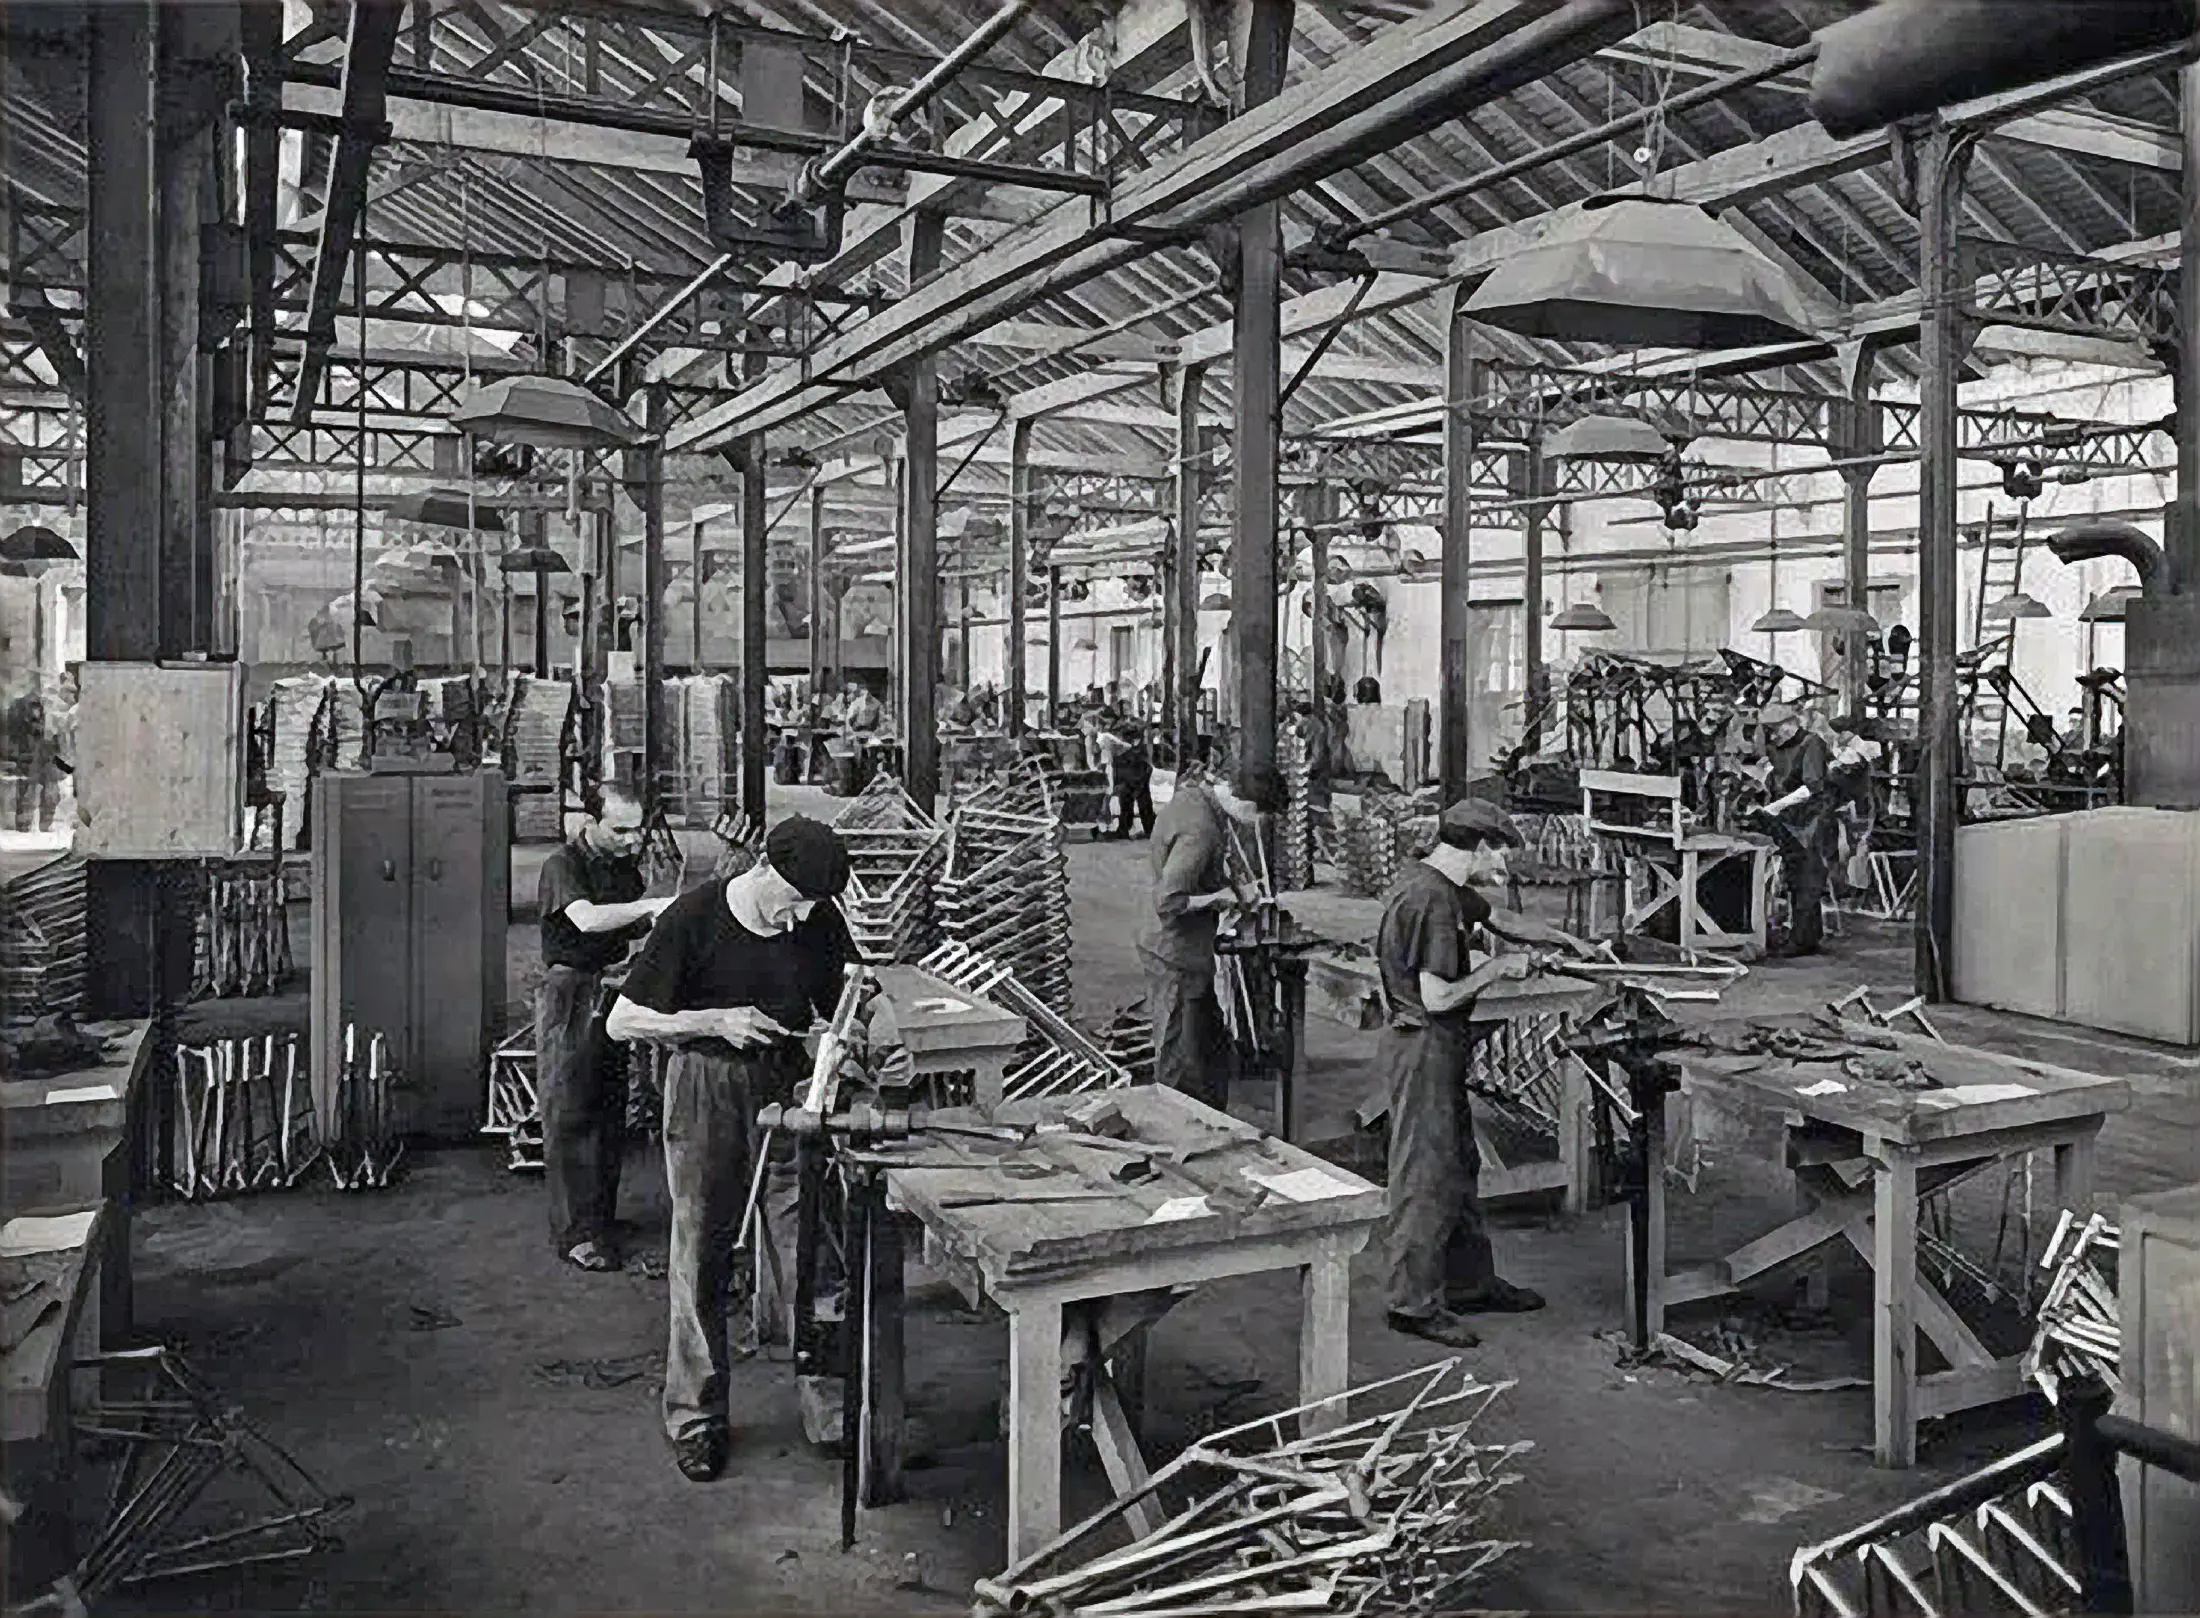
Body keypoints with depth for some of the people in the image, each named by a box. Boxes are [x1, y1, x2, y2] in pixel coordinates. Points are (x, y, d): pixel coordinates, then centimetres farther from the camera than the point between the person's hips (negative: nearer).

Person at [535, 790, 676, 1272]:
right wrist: (651, 905, -37)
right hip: (570, 995, -7)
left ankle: (601, 1218, 23)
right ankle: (575, 1233, -1)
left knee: (611, 1113, 12)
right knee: (570, 1116, -4)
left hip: (614, 992, 7)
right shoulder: (562, 865, -12)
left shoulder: (626, 865, 11)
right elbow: (586, 918, -30)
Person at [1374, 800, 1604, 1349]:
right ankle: (1412, 1303, 9)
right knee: (1424, 1176, -2)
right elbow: (1438, 997, -25)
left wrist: (1569, 941, 30)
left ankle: (1471, 1282, 31)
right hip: (1423, 1048, -11)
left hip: (1442, 1047, 11)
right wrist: (1497, 968, -12)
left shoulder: (1447, 888, 10)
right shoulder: (1431, 900, -23)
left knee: (1459, 1166, 19)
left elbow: (1502, 919, 28)